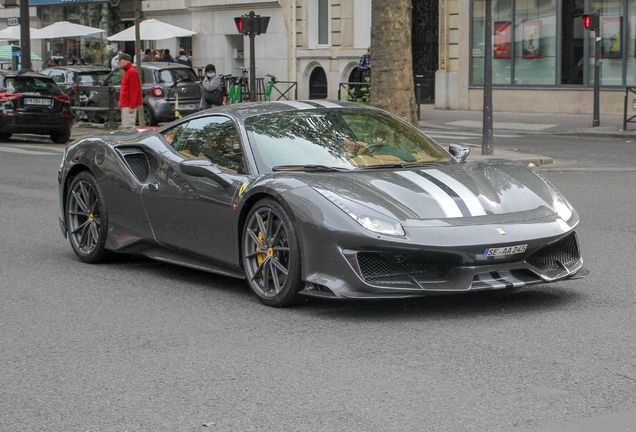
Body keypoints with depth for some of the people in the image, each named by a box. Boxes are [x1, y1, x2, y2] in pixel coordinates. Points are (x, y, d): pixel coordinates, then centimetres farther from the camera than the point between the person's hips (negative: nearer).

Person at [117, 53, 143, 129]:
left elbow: (134, 90, -19)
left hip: (128, 105, -11)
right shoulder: (127, 71, 19)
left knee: (128, 126, -13)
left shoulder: (132, 72, -13)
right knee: (124, 126, 11)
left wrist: (132, 106, -23)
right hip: (125, 104, 11)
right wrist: (121, 102, 20)